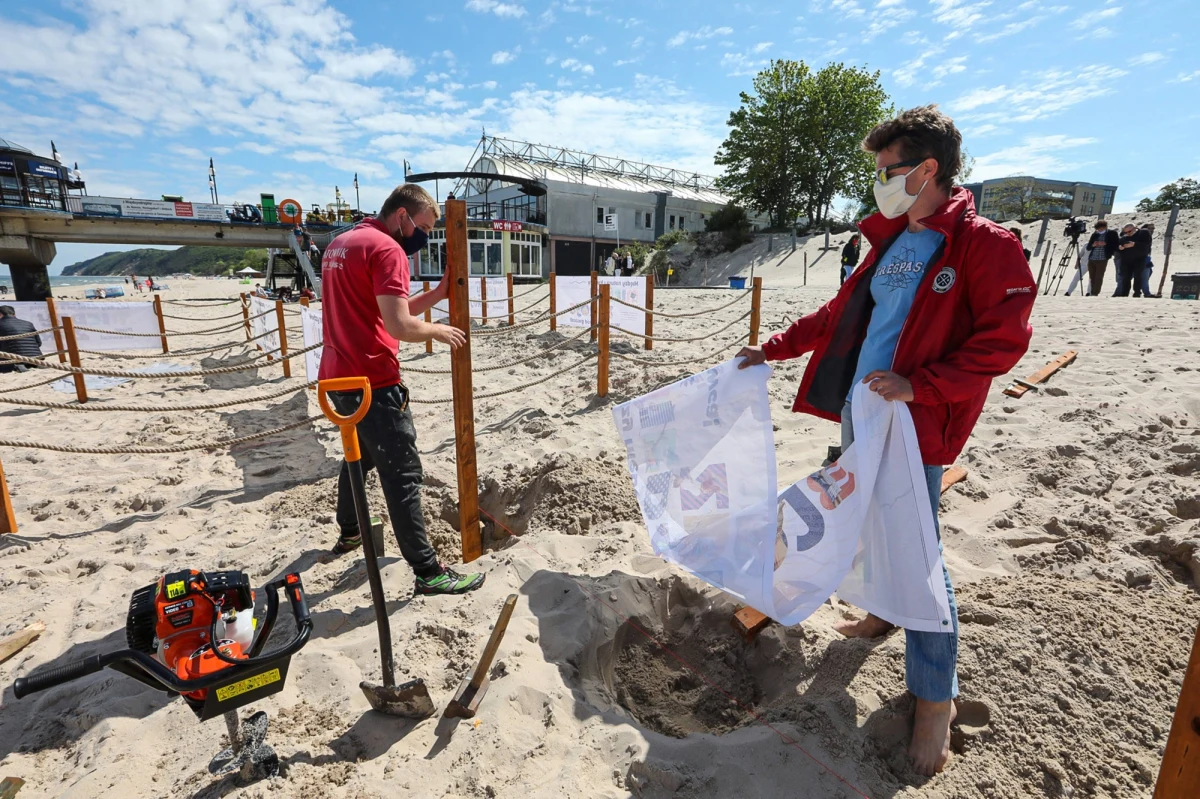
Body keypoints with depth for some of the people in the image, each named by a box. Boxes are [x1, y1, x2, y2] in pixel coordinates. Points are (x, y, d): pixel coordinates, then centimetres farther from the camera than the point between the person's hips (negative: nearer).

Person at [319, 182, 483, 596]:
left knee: (359, 456, 27)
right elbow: (399, 326, -24)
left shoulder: (340, 244, 17)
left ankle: (350, 532, 45)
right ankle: (428, 572, 2)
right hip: (372, 382, -10)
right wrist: (439, 330, -7)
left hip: (338, 377, 10)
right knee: (402, 475, -5)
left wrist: (436, 295, 7)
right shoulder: (386, 249, -14)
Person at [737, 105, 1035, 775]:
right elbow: (839, 315, 18)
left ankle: (937, 694, 19)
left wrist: (919, 385, -25)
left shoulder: (985, 244, -8)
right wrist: (772, 349, 15)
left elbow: (1006, 338, -15)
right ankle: (884, 610, 45)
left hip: (915, 427, -7)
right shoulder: (892, 242, 14)